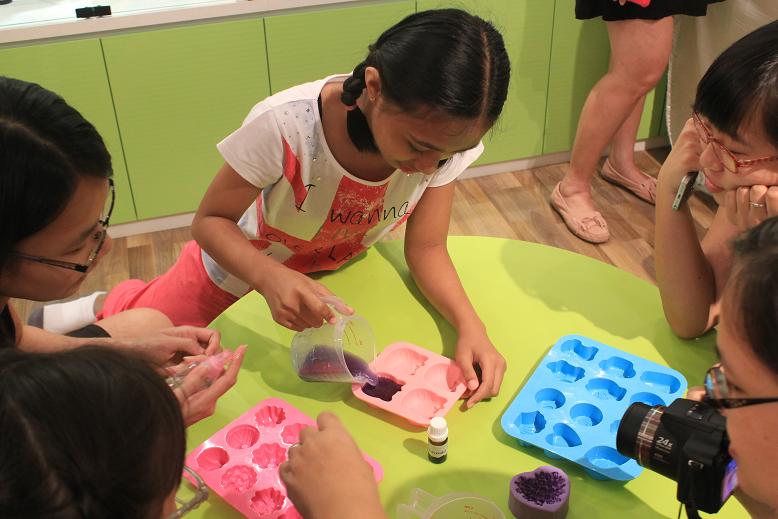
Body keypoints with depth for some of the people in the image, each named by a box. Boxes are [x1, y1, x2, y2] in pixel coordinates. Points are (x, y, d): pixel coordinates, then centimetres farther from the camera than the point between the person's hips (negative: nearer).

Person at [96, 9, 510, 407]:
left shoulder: (446, 135, -29)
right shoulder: (285, 126, -42)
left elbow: (426, 248, -18)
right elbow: (210, 221, -28)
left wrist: (469, 325, -36)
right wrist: (269, 277, -47)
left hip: (334, 272, 3)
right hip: (241, 260, -3)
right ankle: (125, 301, 45)